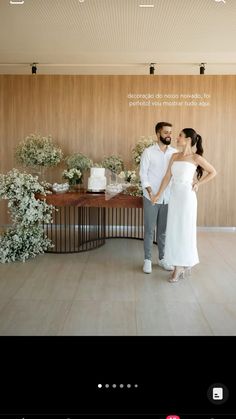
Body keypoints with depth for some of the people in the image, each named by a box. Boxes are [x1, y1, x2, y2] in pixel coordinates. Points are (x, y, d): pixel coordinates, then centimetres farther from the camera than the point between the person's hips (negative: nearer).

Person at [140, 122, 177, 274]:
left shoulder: (175, 152, 4)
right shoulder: (148, 152, -5)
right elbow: (143, 174, -7)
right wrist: (149, 191, -18)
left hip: (168, 198, 3)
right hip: (151, 197, -3)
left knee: (164, 230, 12)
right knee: (149, 230, 5)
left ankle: (162, 258, 25)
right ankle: (147, 260, 16)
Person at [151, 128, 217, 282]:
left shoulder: (196, 157, -5)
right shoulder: (175, 156, 9)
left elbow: (213, 172, 3)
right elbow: (167, 177, 9)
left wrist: (198, 184, -2)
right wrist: (159, 194, 5)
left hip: (187, 196, -5)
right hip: (174, 196, 5)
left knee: (185, 230, 2)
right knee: (174, 230, 7)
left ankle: (183, 265, 17)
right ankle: (180, 265, 18)